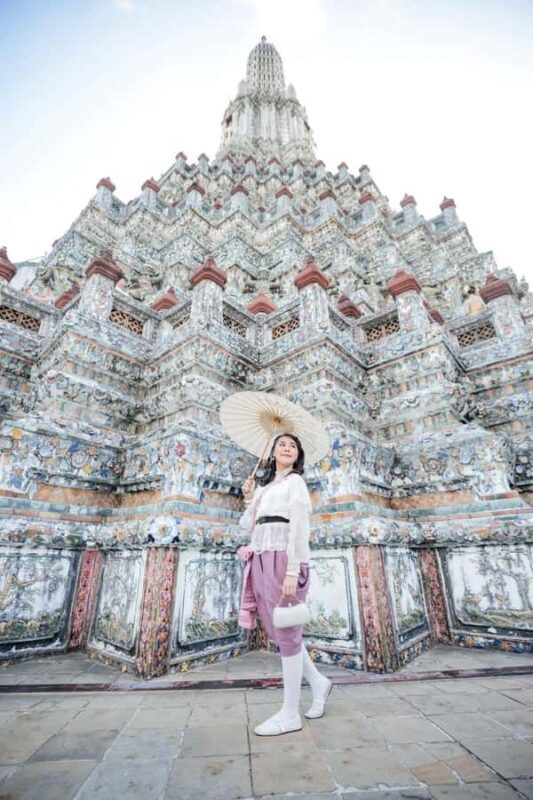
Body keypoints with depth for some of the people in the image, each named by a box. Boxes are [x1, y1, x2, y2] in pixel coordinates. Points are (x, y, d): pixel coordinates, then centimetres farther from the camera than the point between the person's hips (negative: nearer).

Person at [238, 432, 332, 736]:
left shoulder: (295, 482, -1)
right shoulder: (265, 487, 20)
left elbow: (300, 528, -11)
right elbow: (246, 524, 20)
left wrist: (292, 571, -18)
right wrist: (249, 497, 9)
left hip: (283, 559, -8)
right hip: (261, 560, 8)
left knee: (286, 633, 2)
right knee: (278, 631, 15)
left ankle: (290, 714, 18)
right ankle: (318, 682, 34)